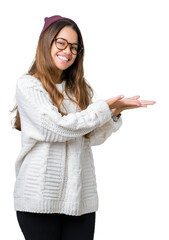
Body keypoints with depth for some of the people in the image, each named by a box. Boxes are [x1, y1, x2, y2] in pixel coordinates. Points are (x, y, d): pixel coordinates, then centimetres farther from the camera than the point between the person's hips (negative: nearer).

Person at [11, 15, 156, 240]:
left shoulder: (79, 90, 15)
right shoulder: (27, 84, -2)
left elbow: (94, 137, 8)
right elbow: (56, 128, -13)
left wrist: (115, 112, -8)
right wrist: (104, 107, -8)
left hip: (81, 196, 5)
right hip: (40, 196, -4)